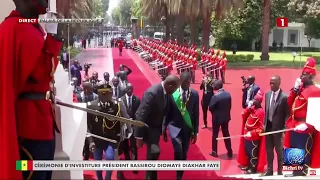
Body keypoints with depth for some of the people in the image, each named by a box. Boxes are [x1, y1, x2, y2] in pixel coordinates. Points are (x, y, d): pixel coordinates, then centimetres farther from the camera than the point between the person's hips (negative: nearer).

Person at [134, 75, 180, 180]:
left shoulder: (165, 92, -4)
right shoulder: (152, 93, -28)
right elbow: (141, 115, -27)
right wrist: (139, 136, -26)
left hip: (156, 127, 8)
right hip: (147, 127, -8)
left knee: (152, 154, 16)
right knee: (154, 152, -20)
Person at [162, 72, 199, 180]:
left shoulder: (194, 94, -5)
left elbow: (196, 114, 1)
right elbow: (167, 112, -2)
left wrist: (195, 132, 1)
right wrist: (164, 129, 0)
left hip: (188, 128, 2)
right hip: (175, 127, -2)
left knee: (184, 154, 9)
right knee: (178, 151, -20)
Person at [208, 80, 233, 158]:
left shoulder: (215, 96, -23)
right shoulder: (228, 94, -5)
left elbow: (210, 108, -17)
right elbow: (229, 105, 4)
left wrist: (214, 113, 3)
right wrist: (225, 113, 14)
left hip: (217, 118, -5)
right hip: (226, 117, 5)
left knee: (215, 134, 11)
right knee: (226, 134, 16)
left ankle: (214, 152, 18)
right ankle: (230, 152, 21)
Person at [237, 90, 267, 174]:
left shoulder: (260, 112, -19)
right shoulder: (251, 109, 7)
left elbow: (261, 127, -21)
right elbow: (244, 116, 6)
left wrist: (251, 133, -25)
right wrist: (248, 108, -6)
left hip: (254, 137, -9)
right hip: (247, 135, 9)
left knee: (253, 153, 3)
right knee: (247, 151, 19)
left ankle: (253, 168, 14)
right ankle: (248, 165, 34)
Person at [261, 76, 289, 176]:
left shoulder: (284, 97, -15)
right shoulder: (267, 94, 5)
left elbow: (287, 114, -12)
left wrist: (284, 128, -15)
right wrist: (264, 123, 9)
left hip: (278, 127, -6)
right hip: (268, 126, 6)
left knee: (279, 150, 7)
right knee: (269, 150, 14)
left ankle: (280, 171, 19)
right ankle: (269, 170, 27)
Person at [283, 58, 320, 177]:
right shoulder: (300, 88, 14)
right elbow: (290, 104, 12)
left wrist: (307, 125, -25)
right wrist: (295, 89, 3)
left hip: (304, 129, -9)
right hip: (294, 127, 9)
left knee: (303, 156, -3)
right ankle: (295, 173, 27)